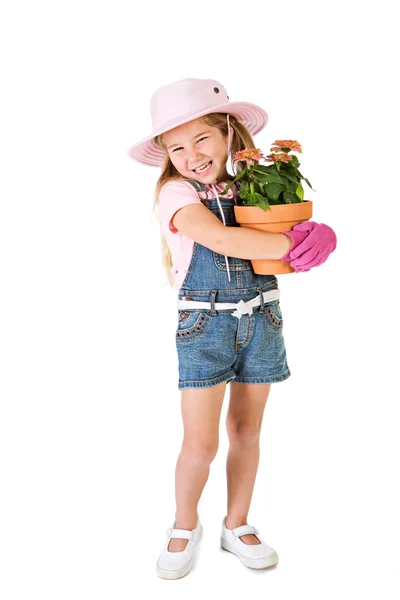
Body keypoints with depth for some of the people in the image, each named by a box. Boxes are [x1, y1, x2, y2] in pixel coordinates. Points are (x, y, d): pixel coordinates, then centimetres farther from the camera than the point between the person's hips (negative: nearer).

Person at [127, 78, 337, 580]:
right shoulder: (177, 192, -8)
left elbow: (283, 259, 5)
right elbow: (221, 239, -24)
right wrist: (294, 244, -21)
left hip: (259, 319, 4)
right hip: (204, 325, -4)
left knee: (246, 430, 13)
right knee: (200, 444, -4)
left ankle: (236, 526, 32)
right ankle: (185, 526, 25)